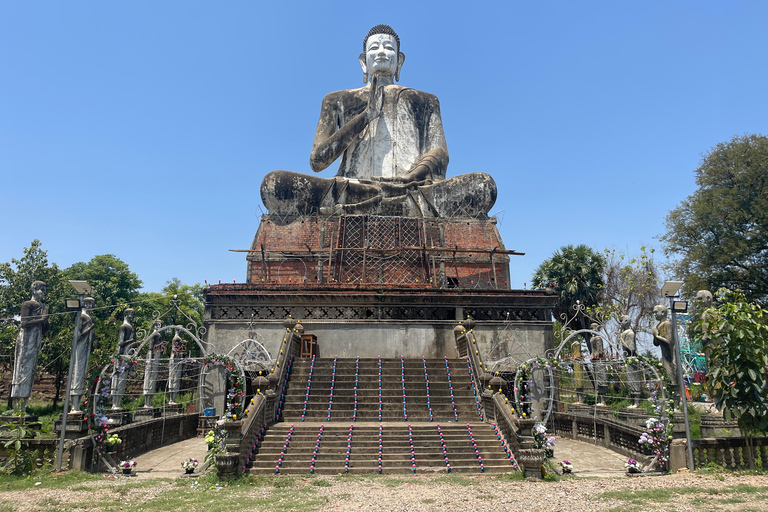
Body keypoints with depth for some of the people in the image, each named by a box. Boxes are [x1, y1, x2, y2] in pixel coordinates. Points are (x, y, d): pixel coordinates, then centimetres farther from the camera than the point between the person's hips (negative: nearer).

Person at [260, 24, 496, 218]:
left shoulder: (425, 101, 27)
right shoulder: (338, 100, 25)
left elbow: (439, 155, 11)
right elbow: (317, 160, 13)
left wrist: (405, 181, -11)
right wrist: (365, 116, 4)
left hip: (411, 196, 1)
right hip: (352, 194, 0)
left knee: (484, 186, -29)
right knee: (273, 184, -26)